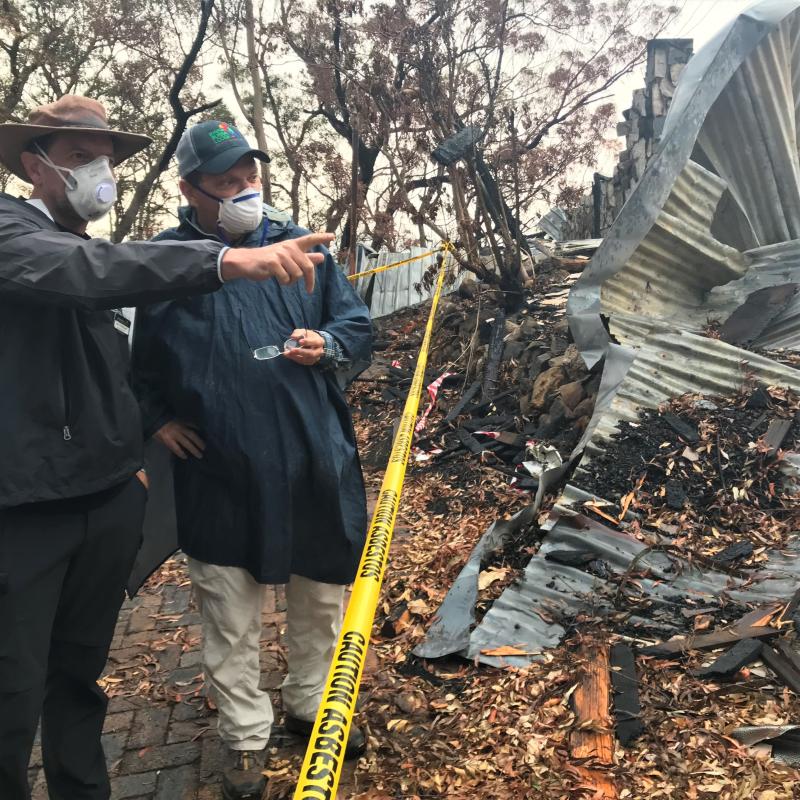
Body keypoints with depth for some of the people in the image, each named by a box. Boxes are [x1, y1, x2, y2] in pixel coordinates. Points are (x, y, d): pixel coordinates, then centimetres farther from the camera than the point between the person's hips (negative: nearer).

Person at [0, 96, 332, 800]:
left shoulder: (99, 257, 14)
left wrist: (133, 455, 14)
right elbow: (86, 271, -31)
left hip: (110, 498, 7)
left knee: (80, 672, 18)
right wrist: (230, 261, -42)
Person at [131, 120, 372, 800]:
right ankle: (246, 737, 31)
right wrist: (157, 419, -1)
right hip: (218, 473, -2)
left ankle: (312, 703, 41)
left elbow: (358, 324, 8)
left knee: (322, 595, 17)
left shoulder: (300, 246, 4)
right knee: (231, 616, 10)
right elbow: (134, 359, 9)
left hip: (314, 463, 3)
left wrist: (328, 345, -13)